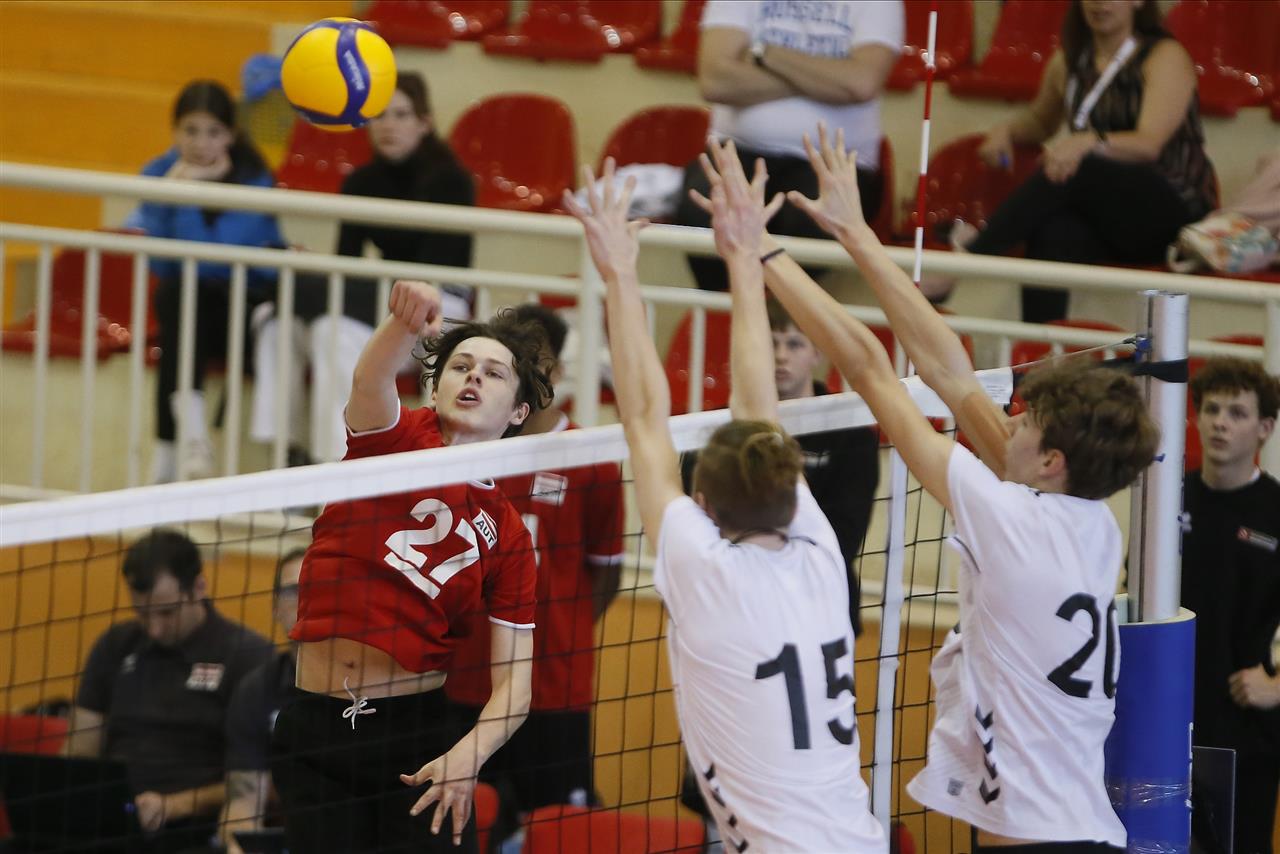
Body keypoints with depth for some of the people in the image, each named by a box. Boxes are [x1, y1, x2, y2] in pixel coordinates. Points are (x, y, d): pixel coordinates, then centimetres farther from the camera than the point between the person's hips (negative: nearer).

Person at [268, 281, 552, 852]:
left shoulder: (506, 534, 4)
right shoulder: (400, 436, 1)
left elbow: (515, 682, 0)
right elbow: (370, 381, -24)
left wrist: (468, 755, -20)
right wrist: (408, 322, -47)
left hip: (415, 734, 0)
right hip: (313, 735, 0)